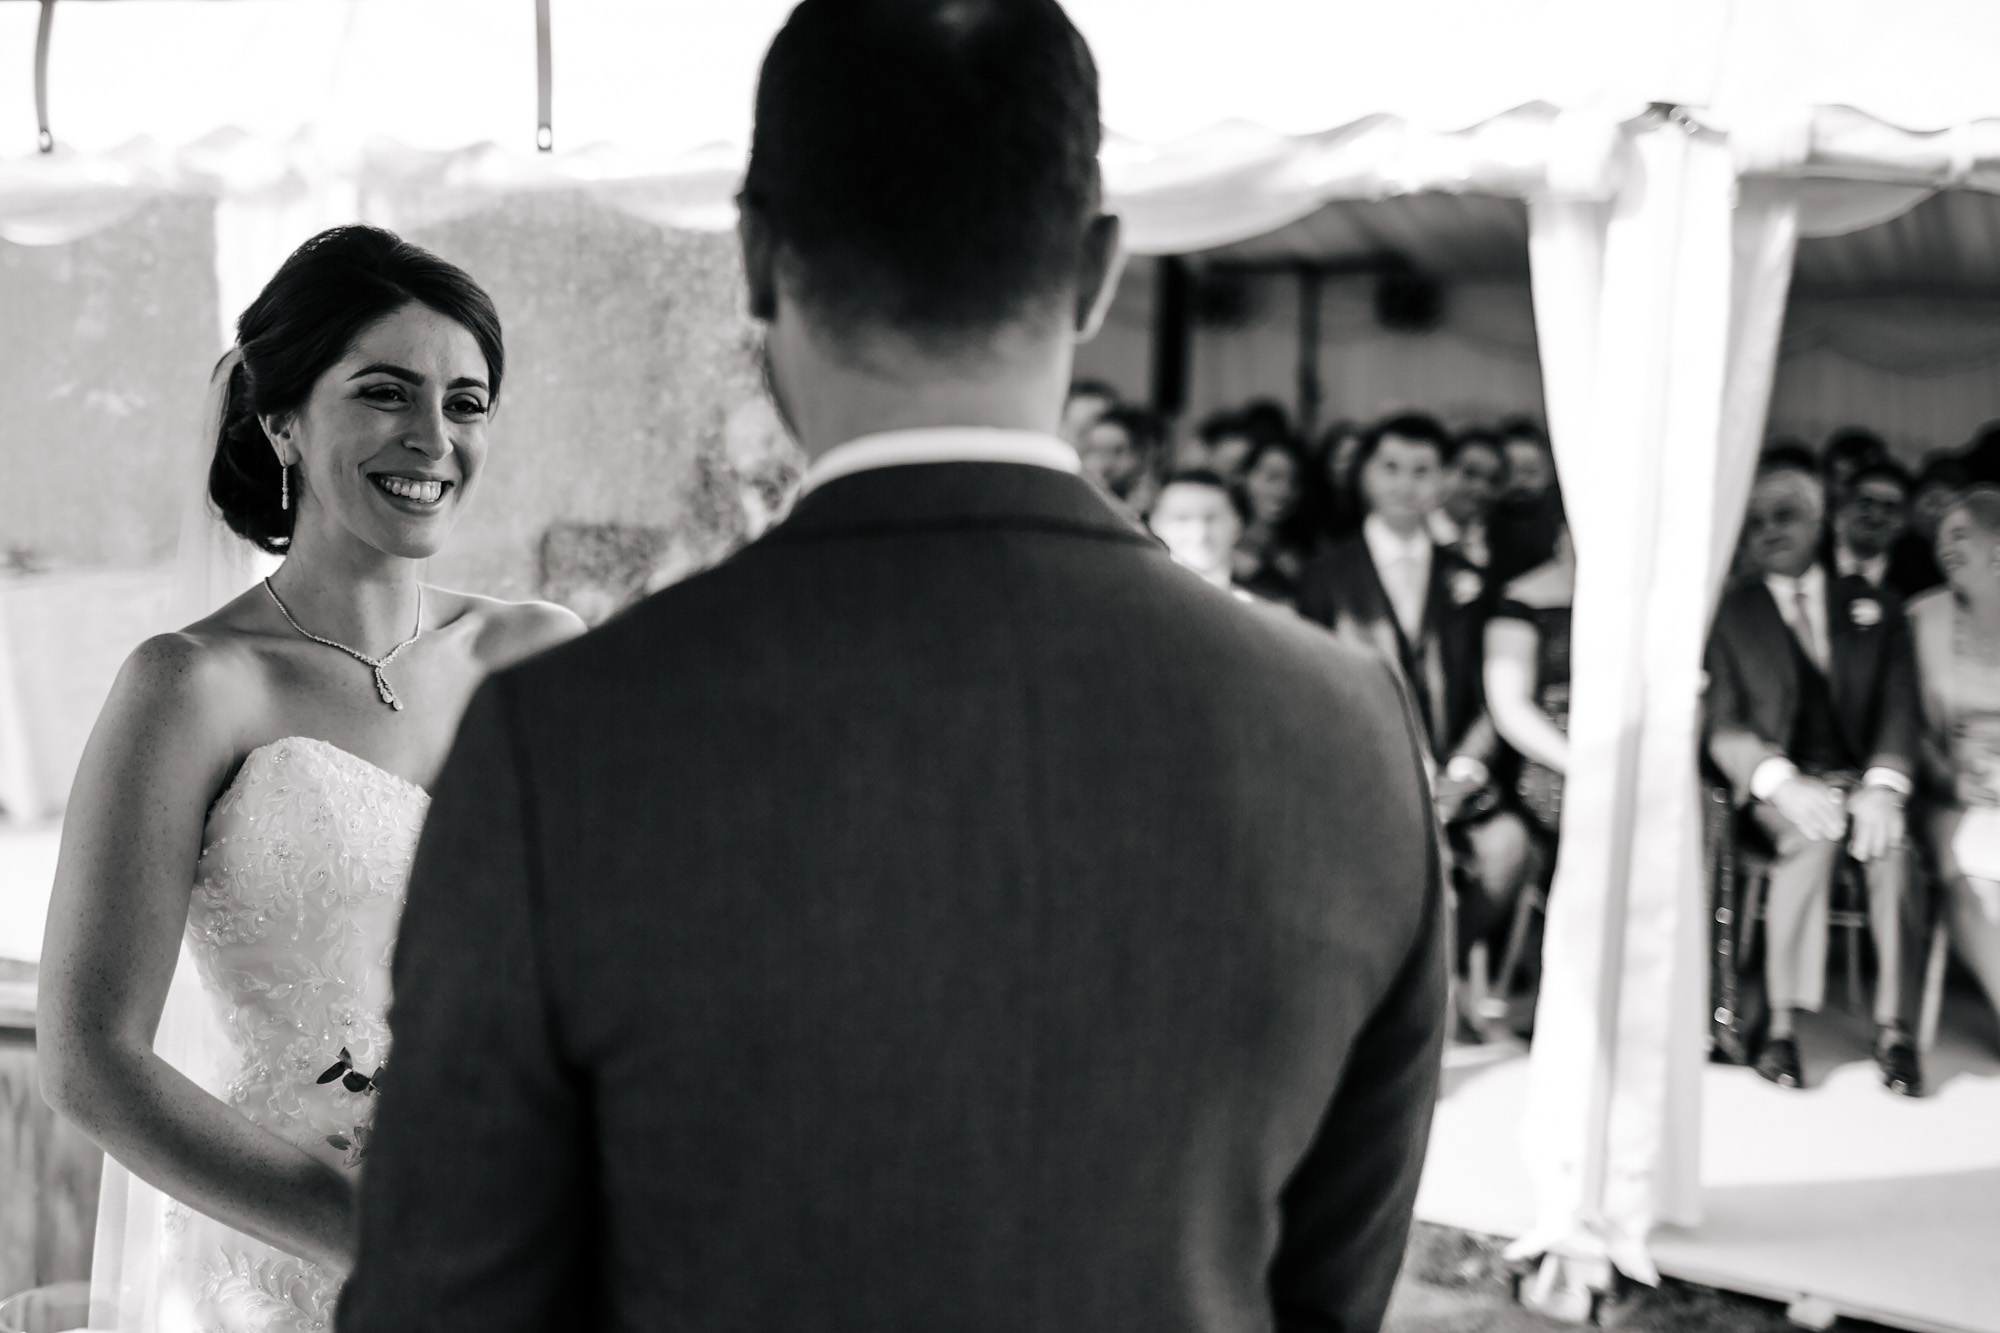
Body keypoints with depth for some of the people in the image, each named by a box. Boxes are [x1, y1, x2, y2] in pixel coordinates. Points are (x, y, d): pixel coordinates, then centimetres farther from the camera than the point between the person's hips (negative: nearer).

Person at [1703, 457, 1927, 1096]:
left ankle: (1894, 1027, -28)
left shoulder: (1878, 606, 16)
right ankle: (1781, 1021, -31)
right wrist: (1784, 783, -19)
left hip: (1862, 775, 1)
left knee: (1890, 839, -33)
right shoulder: (1729, 616, 11)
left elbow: (1900, 709, 4)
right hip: (1777, 784, -1)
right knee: (1812, 831, -36)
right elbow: (1724, 730, 1)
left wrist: (1884, 786, -17)